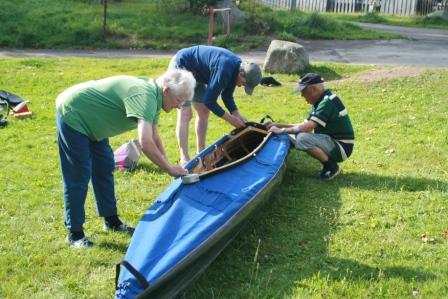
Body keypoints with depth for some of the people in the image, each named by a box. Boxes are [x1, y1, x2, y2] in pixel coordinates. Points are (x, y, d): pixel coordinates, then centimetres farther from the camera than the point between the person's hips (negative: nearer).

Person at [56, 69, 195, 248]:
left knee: (104, 168, 14)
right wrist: (169, 168, -29)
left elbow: (154, 138, 7)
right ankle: (74, 233, 5)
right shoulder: (145, 96, -31)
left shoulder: (152, 95, 0)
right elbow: (145, 143, -41)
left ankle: (111, 220, 27)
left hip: (90, 120, 10)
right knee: (78, 176, -6)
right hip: (72, 115, -10)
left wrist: (167, 165, 0)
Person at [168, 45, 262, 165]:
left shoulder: (237, 67, -6)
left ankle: (200, 152, 16)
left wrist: (237, 115, -7)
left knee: (203, 112, 8)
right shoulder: (224, 70, -35)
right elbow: (209, 101, -29)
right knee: (185, 114, -16)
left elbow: (227, 96, 5)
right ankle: (184, 159, -15)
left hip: (195, 73, 10)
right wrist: (230, 119, -20)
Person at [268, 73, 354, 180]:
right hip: (332, 143, 10)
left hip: (341, 147, -10)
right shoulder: (320, 101, 11)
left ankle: (331, 166, -9)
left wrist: (281, 130, -19)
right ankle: (328, 163, 9)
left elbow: (308, 127, -27)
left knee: (302, 138, -26)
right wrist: (278, 125, 3)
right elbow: (305, 125, 11)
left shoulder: (328, 101, -20)